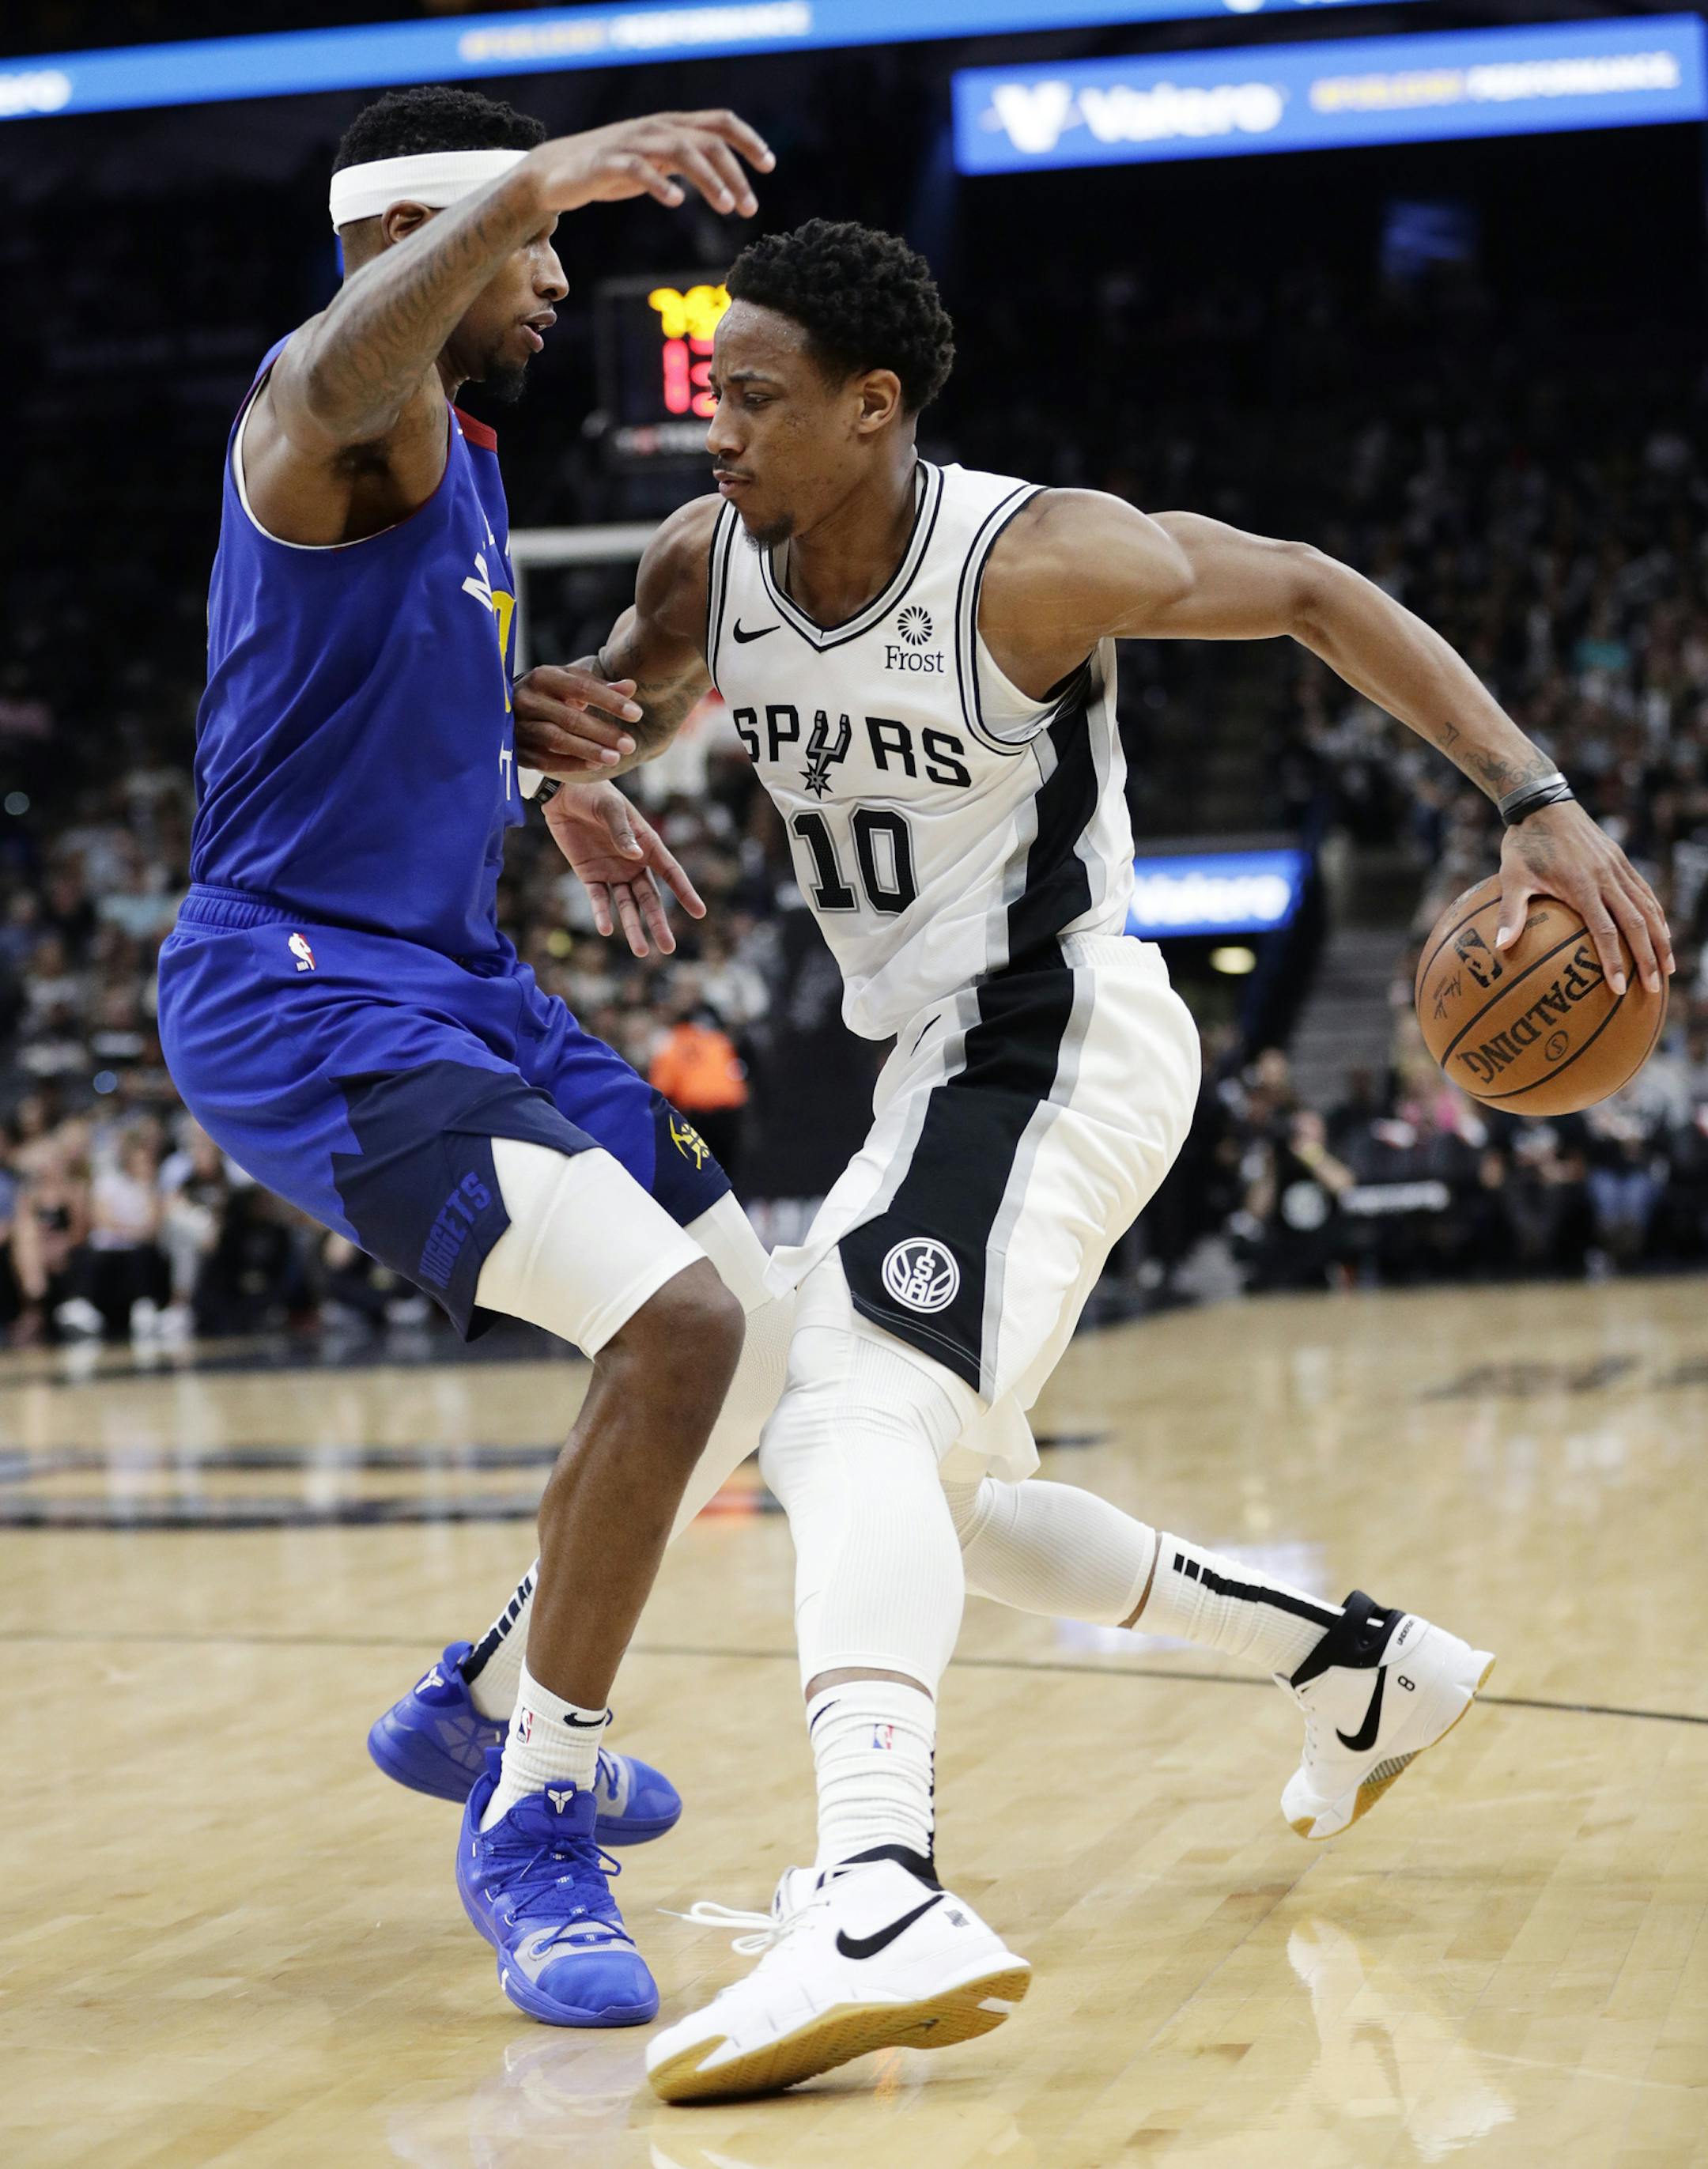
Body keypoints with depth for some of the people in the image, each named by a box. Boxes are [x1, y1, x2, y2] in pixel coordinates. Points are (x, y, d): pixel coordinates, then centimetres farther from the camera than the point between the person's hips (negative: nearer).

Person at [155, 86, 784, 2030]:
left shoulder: (458, 453, 19)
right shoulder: (340, 409, -12)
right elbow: (348, 362, -40)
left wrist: (520, 726, 16)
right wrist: (529, 183, -58)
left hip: (455, 979, 10)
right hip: (302, 992, -10)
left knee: (766, 1314, 16)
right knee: (675, 1323, -27)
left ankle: (493, 1709, 30)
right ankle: (531, 1830, -13)